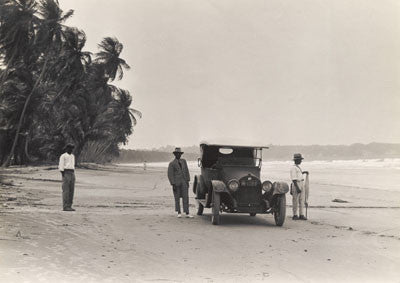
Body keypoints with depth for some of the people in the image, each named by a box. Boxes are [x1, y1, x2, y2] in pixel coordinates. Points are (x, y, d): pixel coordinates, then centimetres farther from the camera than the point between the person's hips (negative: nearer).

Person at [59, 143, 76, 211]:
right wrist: (63, 176, -15)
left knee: (71, 190, 4)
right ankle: (65, 207, -7)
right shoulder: (63, 156, -4)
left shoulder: (72, 156, 19)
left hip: (72, 174, 7)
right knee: (66, 191, -9)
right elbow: (61, 166, -8)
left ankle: (69, 206, 7)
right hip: (66, 173, -7)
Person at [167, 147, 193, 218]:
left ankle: (187, 213, -5)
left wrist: (187, 181, 6)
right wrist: (173, 184, -11)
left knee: (186, 197, -4)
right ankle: (179, 213, 15)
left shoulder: (183, 161, 11)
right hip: (176, 183, -3)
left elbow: (186, 171, 13)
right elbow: (170, 175, -5)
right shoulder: (172, 163, -2)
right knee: (177, 198, 5)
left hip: (184, 182, 3)